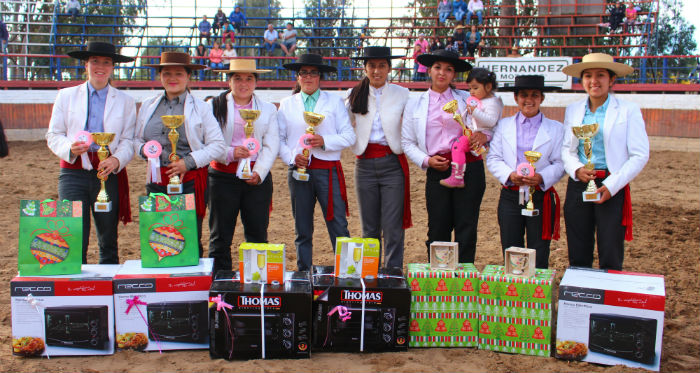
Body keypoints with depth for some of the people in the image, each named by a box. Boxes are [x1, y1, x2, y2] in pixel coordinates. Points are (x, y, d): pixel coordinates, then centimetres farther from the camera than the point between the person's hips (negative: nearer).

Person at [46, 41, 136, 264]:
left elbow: (129, 140, 4)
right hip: (73, 172, 0)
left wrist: (116, 160, -16)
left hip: (109, 173, 1)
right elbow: (53, 135, 9)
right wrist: (69, 148, -14)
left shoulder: (125, 101, 11)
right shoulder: (66, 96, 12)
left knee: (108, 240, 6)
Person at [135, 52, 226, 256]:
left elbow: (218, 145, 0)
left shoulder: (200, 108, 5)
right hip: (156, 183, 3)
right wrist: (143, 149, -4)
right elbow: (136, 139, 20)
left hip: (190, 182, -3)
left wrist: (189, 162, -12)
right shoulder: (148, 105, 15)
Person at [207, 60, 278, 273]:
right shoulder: (215, 106, 6)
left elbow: (271, 146, 4)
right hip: (223, 176, -1)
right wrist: (230, 153, -19)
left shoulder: (268, 109, 12)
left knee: (258, 233, 3)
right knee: (220, 235, 3)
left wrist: (259, 172, -10)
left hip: (257, 177, 1)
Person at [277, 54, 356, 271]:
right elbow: (279, 139, 9)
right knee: (302, 230, 8)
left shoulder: (335, 101, 10)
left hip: (328, 170, -1)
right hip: (299, 170, 2)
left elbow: (349, 137, 3)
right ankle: (304, 273, 17)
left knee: (338, 227, -6)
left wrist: (324, 141, -13)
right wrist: (292, 157, -9)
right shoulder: (287, 104, 13)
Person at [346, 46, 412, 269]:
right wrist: (356, 147, 4)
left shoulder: (401, 94, 2)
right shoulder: (355, 96, 7)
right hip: (365, 165, 2)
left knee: (393, 228, -4)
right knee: (369, 228, 9)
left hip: (393, 164, -2)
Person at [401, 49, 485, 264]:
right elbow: (407, 142, 10)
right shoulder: (414, 104, 11)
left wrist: (483, 136, -4)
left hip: (469, 167, 0)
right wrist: (427, 160, -6)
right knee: (438, 230, 1)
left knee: (466, 228, 0)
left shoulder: (466, 99, 11)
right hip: (437, 171, 0)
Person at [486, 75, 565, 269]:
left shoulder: (555, 128, 7)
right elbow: (493, 159, 5)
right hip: (510, 197, 1)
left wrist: (541, 178, -18)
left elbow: (560, 163, 1)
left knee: (539, 260, 2)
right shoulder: (504, 125, 11)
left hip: (541, 199, -1)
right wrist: (510, 175, -13)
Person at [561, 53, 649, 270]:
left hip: (612, 188, -3)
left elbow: (640, 155, -4)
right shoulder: (573, 110, 11)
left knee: (610, 260, -2)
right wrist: (577, 170, -8)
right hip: (578, 185, 4)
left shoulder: (628, 111, -1)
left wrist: (611, 185, -14)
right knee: (578, 257, 7)